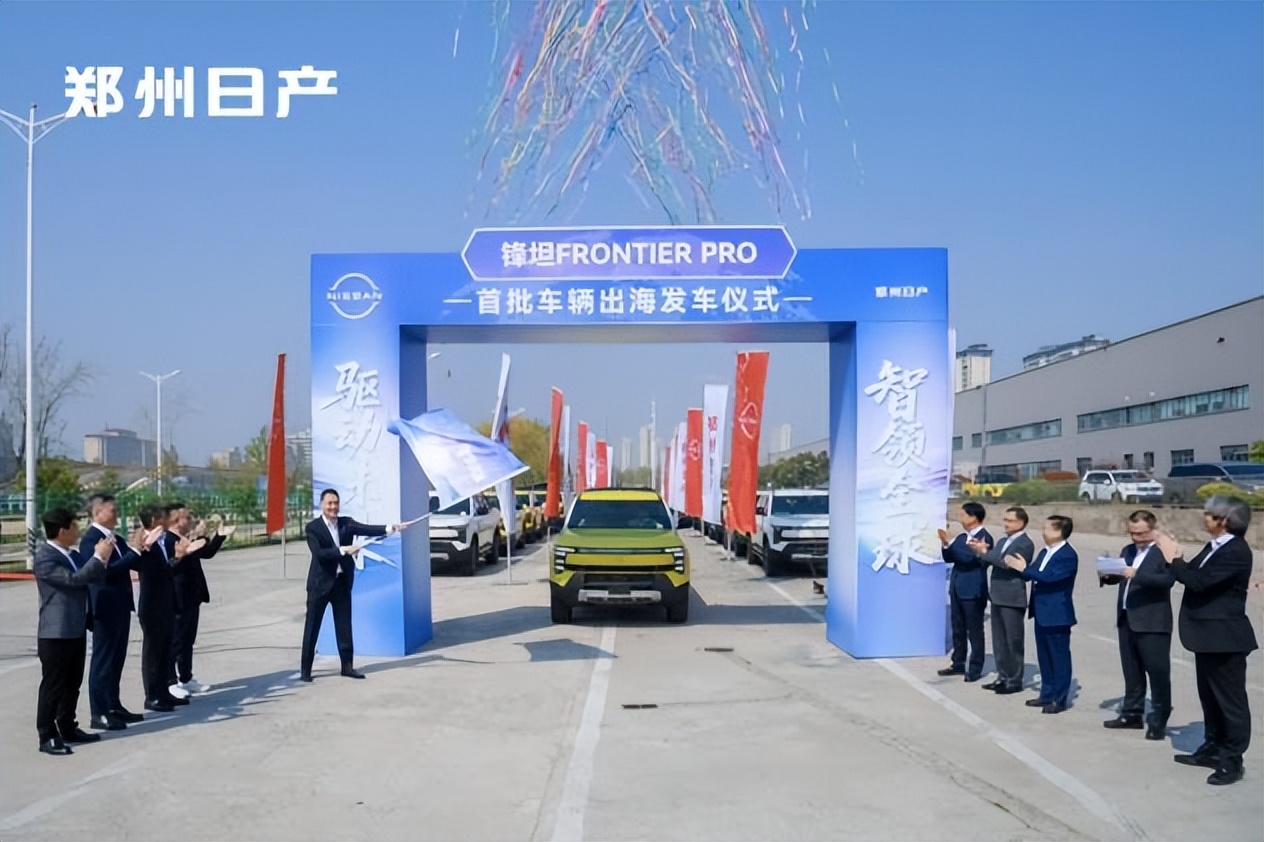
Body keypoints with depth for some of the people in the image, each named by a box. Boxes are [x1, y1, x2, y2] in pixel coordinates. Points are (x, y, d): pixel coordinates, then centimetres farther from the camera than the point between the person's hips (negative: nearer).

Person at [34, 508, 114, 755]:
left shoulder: (73, 554, 11)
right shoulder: (44, 558, -17)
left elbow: (95, 577, 15)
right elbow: (74, 579, -26)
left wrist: (102, 557, -1)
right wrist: (98, 557, -19)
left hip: (76, 630, 9)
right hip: (56, 633, -9)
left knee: (73, 683, 15)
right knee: (53, 685, -3)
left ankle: (67, 728, 26)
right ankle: (47, 736, 4)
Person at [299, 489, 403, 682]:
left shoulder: (346, 523, 4)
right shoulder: (313, 527, -8)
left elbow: (366, 529, -13)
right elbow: (318, 553, -20)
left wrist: (389, 528, -29)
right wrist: (343, 550, -28)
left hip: (342, 581, 4)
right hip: (320, 583, -4)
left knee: (344, 625, 8)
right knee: (312, 627, 3)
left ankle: (347, 666, 16)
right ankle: (305, 669, 10)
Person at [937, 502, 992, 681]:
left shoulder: (984, 537, -12)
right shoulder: (962, 537, 11)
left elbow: (970, 557, -23)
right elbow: (949, 558, 11)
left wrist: (950, 543, -23)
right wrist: (946, 545, -7)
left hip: (973, 591, -8)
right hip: (957, 589, 8)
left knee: (974, 631, 0)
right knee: (958, 630, 15)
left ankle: (975, 669, 7)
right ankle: (958, 664, 24)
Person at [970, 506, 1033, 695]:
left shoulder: (1025, 544, -11)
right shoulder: (1003, 541, 17)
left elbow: (1007, 563, -23)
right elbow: (990, 561, 15)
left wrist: (984, 552, -18)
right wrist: (980, 551, -4)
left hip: (1012, 599, -8)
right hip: (997, 597, 8)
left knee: (1013, 641, 0)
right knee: (999, 640, 13)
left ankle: (1015, 680, 7)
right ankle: (1003, 676, 22)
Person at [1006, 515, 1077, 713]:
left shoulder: (1068, 555, -16)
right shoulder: (1045, 552, 12)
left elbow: (1048, 577, -26)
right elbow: (1033, 575, 10)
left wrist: (1024, 568, -23)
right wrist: (1016, 566, -5)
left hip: (1057, 615, -9)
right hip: (1042, 613, 9)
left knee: (1059, 657, 1)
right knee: (1044, 656, 16)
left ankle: (1060, 699, 8)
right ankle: (1047, 694, 25)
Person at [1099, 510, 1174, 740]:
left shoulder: (1164, 552, -10)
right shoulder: (1128, 551, 14)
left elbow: (1167, 580, -23)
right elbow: (1119, 578, 13)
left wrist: (1137, 575, -32)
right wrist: (1107, 574, -8)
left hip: (1152, 623, -8)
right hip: (1126, 620, 8)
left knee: (1158, 673, 0)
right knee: (1131, 671, 16)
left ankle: (1159, 722, 5)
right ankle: (1132, 714, 26)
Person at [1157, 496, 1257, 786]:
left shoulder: (1236, 552, -21)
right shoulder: (1215, 546, 10)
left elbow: (1199, 582, -27)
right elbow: (1195, 575, 10)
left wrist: (1174, 559, -16)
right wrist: (1176, 558, -5)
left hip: (1224, 637, -10)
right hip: (1209, 634, 10)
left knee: (1230, 699, 0)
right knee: (1210, 697, 19)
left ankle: (1232, 760, 6)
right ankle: (1213, 748, 31)